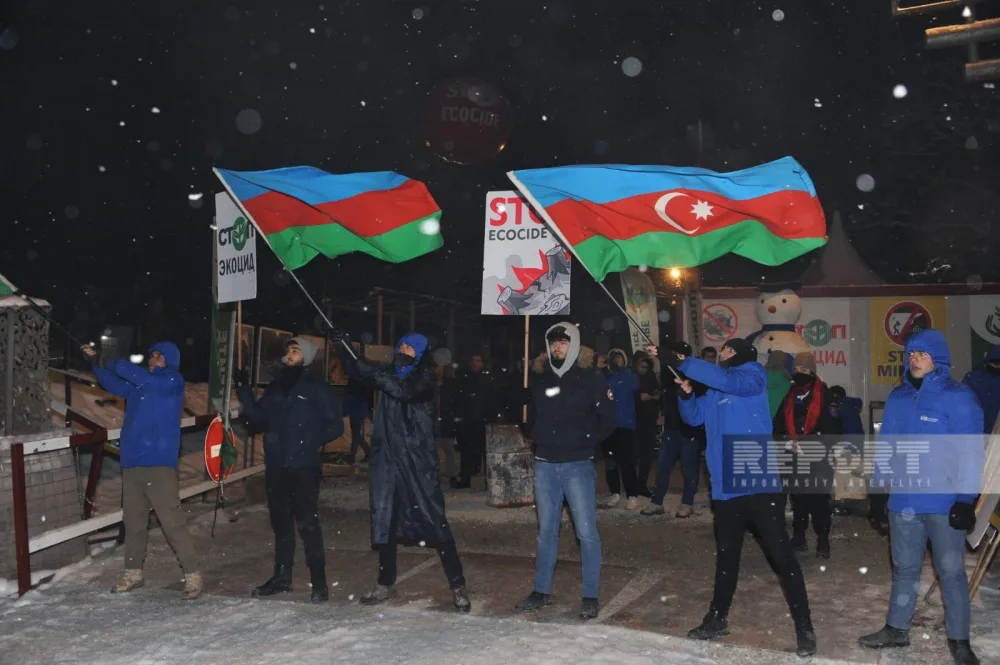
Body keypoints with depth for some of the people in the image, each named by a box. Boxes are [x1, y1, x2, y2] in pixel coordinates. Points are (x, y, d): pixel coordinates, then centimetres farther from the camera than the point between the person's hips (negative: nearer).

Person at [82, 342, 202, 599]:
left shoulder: (173, 382, -4)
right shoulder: (139, 385, 18)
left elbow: (144, 379, -16)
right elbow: (114, 385, 26)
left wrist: (115, 363, -5)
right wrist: (96, 363, 13)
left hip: (159, 464, -7)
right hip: (132, 463, 7)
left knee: (172, 522, -8)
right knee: (133, 521, 14)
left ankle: (192, 575, -3)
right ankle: (133, 573, 26)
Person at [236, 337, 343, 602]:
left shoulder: (317, 388, -2)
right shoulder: (276, 385, 14)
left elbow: (335, 425, -4)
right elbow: (259, 417, 12)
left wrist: (313, 441, -15)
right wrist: (244, 391, 2)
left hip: (304, 466, -6)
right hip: (276, 465, 6)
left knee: (307, 523, -8)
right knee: (281, 522, 13)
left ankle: (319, 582, -2)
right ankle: (282, 576, 24)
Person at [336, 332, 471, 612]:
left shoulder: (424, 380, -4)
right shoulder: (390, 374, 12)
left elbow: (402, 391, -23)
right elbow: (357, 370, 3)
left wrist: (369, 370, -24)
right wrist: (344, 350, -14)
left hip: (416, 458, -5)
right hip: (386, 456, 5)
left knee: (433, 518, -6)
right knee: (383, 519, 9)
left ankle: (457, 585, 1)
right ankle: (386, 583, 24)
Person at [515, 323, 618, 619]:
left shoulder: (591, 381, -3)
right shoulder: (539, 384, 10)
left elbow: (609, 419, -2)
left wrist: (587, 440, -8)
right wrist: (542, 440, 8)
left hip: (578, 466, -4)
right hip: (545, 466, 4)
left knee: (587, 532, -4)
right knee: (546, 531, 12)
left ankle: (590, 596, 7)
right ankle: (542, 591, 22)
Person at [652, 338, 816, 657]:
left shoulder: (753, 376, -6)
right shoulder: (715, 391, 15)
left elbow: (724, 379, -24)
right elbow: (694, 416, 14)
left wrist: (676, 361, -26)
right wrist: (686, 393, -7)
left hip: (760, 484, -7)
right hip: (727, 486, 7)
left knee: (781, 554, -2)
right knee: (726, 554, 18)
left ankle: (804, 628, 7)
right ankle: (717, 618, 31)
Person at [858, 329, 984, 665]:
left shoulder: (958, 397, -9)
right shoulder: (898, 398, 6)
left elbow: (971, 452, -12)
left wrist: (966, 499, -15)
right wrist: (877, 485, 11)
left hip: (945, 503, -4)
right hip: (903, 500, 5)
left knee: (951, 571, 7)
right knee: (904, 568, 15)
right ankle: (897, 628, 28)